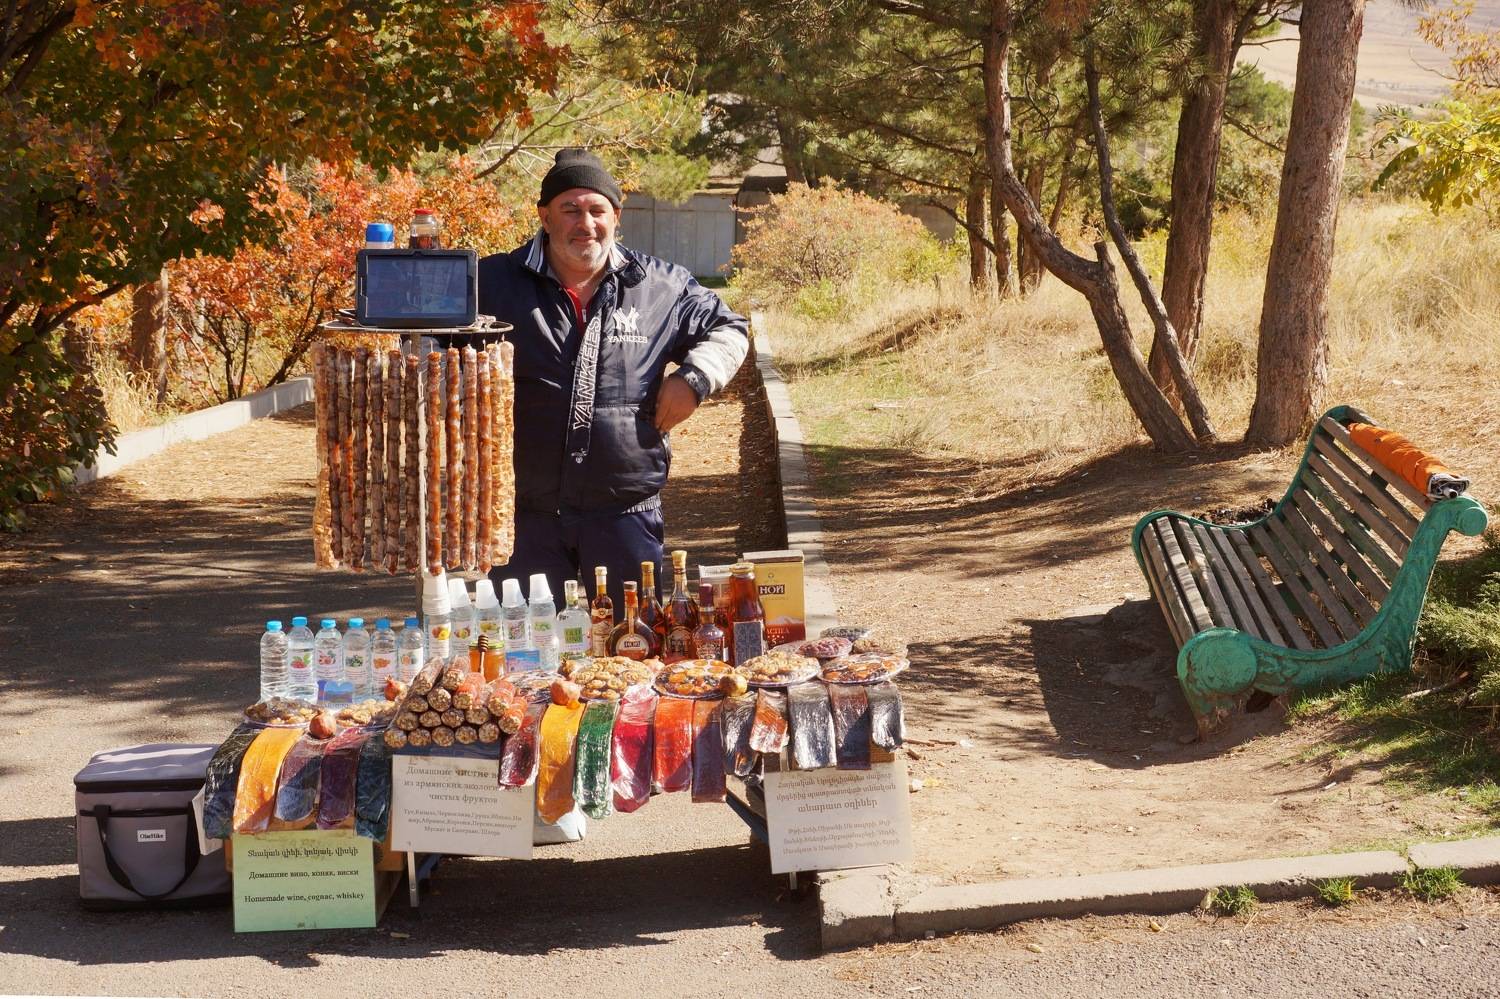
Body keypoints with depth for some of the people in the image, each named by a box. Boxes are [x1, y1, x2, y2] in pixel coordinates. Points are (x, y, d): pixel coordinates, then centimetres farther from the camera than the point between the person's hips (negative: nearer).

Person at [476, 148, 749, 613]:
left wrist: (694, 378, 1)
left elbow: (727, 328, 18)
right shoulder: (494, 284, 2)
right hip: (526, 513, -1)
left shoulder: (661, 287, 6)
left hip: (625, 511, 1)